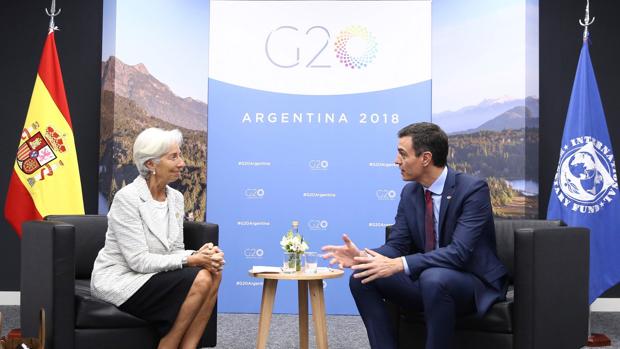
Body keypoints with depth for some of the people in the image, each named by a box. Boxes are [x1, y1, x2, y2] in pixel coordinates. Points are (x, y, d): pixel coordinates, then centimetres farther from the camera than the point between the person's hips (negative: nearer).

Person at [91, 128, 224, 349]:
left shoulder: (175, 198, 6)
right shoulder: (127, 198, -16)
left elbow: (175, 250, 7)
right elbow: (139, 260, -21)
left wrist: (199, 255, -15)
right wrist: (191, 260, -24)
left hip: (148, 277, 7)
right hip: (119, 280, -7)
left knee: (212, 274, -19)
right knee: (199, 280, -25)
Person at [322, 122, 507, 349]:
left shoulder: (473, 189, -19)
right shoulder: (410, 192, 2)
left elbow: (459, 252, -29)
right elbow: (397, 245, 1)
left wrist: (400, 265, -36)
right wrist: (363, 256, -21)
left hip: (473, 283, -6)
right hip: (425, 278, 6)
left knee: (433, 278, -38)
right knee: (362, 278, -12)